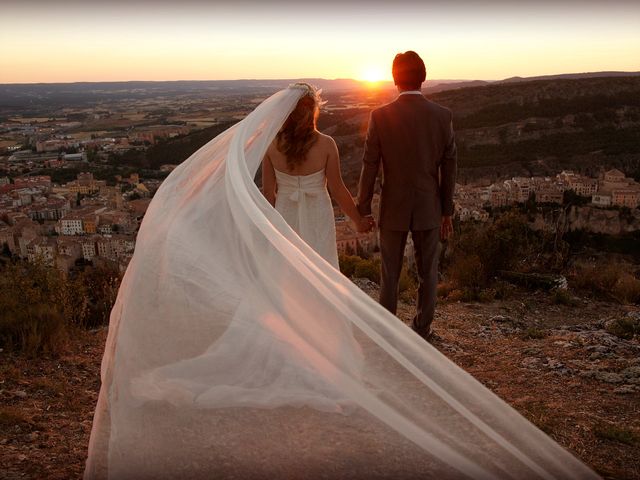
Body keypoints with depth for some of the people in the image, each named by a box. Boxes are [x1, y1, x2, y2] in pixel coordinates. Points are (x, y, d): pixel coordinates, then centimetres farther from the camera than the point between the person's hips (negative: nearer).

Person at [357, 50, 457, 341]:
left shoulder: (381, 116, -11)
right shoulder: (442, 115, -6)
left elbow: (370, 166, -9)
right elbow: (449, 167, -2)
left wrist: (363, 210, 1)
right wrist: (447, 211, 8)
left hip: (393, 208, -1)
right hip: (429, 208, 1)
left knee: (389, 275, 13)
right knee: (428, 274, 14)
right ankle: (421, 333, 24)